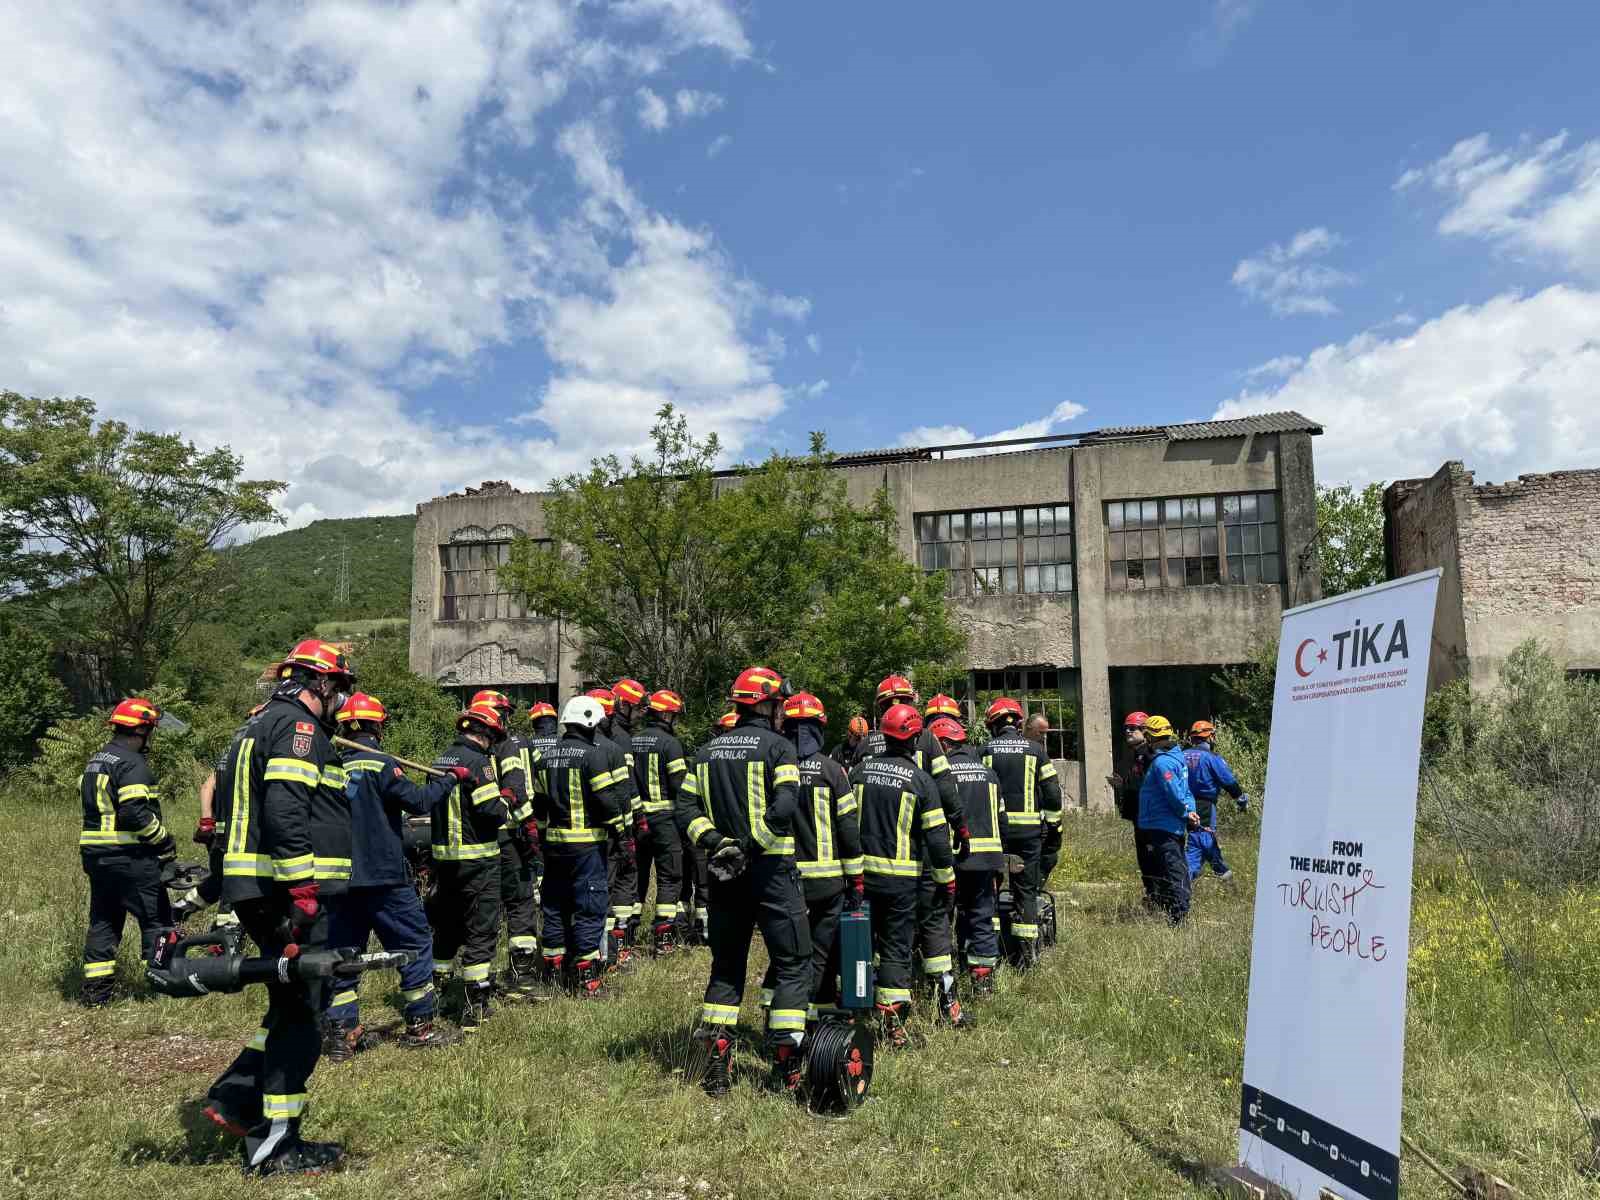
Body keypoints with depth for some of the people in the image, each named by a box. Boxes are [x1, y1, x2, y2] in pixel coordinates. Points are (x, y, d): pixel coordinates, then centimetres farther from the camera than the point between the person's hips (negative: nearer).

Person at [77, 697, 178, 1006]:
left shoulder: (95, 761, 15)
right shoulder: (132, 764, -15)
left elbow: (93, 806, 18)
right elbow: (135, 812, -24)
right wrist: (165, 840, -12)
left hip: (94, 853, 9)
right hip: (129, 856, -9)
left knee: (103, 920, 15)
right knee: (156, 918, 1)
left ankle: (94, 990, 18)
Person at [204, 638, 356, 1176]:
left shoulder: (261, 725, 20)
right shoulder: (298, 727, -12)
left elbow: (225, 795, 25)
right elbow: (285, 811, -24)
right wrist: (303, 888, -25)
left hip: (254, 889, 10)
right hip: (287, 890, -10)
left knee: (292, 1004, 20)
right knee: (300, 1015, -2)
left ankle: (235, 1096, 21)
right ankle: (273, 1145, 5)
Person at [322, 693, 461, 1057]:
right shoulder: (381, 764, -12)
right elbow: (418, 801, -14)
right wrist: (450, 777, -2)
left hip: (341, 878, 5)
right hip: (383, 878, -5)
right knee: (416, 944, 7)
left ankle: (339, 1033, 11)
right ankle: (419, 1025, 12)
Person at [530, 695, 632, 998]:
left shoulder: (545, 757, 11)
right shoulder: (595, 754, -12)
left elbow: (539, 803, 16)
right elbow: (608, 799, -14)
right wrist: (620, 829, -1)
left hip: (554, 844, 7)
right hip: (588, 844, -7)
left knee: (554, 907, 15)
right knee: (590, 909, -1)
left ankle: (554, 974, 23)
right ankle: (588, 979, 1)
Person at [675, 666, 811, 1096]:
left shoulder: (709, 751, 11)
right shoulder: (778, 747, -7)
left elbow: (686, 807, 3)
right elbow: (784, 807, -21)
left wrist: (717, 842, -3)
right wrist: (751, 845, -14)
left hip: (724, 872, 6)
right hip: (771, 868, -5)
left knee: (726, 965, 16)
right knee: (792, 965, 5)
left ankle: (716, 1060, 16)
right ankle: (786, 1063, 4)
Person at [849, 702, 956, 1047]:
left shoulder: (860, 770, 3)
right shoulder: (921, 780, -8)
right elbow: (937, 837, -7)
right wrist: (947, 882, 2)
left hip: (862, 872, 3)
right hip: (901, 878, -3)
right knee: (897, 948, 5)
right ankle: (893, 1023, 4)